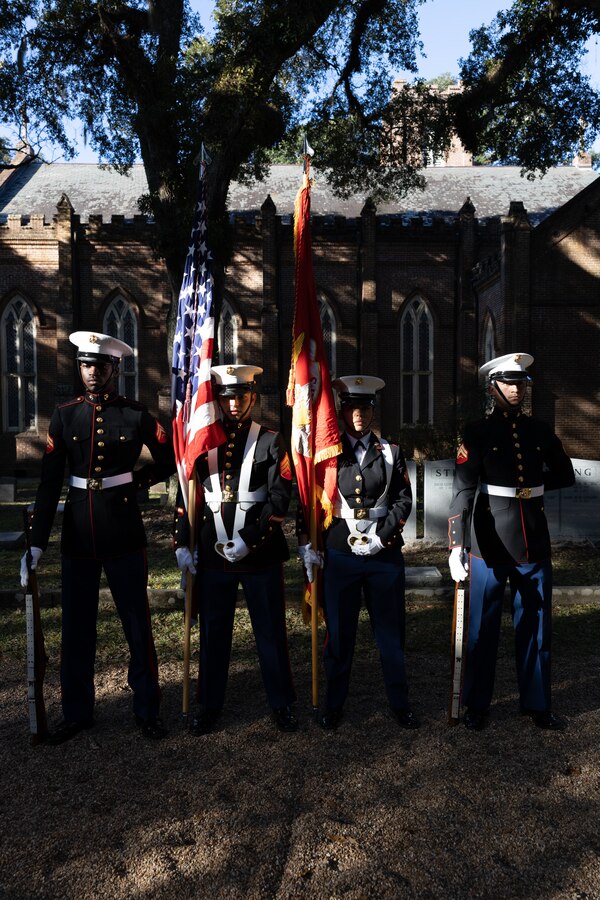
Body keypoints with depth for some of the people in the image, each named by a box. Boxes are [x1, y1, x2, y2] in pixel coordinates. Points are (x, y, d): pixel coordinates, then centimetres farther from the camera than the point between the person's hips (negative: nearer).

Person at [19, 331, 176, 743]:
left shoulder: (137, 415, -3)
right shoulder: (65, 416, 2)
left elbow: (170, 461, 10)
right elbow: (50, 482, 0)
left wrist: (135, 480, -3)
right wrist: (37, 542, -3)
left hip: (124, 535, -2)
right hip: (78, 536, 2)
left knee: (138, 625, 7)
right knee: (77, 628, 12)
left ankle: (147, 711, 23)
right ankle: (77, 713, 30)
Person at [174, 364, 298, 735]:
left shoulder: (271, 441, 0)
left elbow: (280, 499, -8)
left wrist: (249, 540, -16)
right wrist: (183, 544, 2)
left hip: (261, 554, -2)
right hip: (213, 553, 2)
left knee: (272, 632, 9)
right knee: (213, 633, 12)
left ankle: (282, 703, 26)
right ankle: (209, 705, 28)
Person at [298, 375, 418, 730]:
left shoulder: (391, 452, 7)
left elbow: (404, 500, 1)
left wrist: (380, 538, -10)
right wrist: (306, 544, -1)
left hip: (385, 554, 1)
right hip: (339, 554, 0)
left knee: (391, 631, 10)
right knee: (339, 632, 8)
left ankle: (400, 701, 24)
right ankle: (334, 704, 22)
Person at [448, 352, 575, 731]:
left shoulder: (541, 430, 8)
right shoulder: (478, 433, -5)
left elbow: (565, 475, 20)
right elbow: (463, 490, -15)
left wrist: (531, 488, 4)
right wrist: (456, 546, -24)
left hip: (535, 544, 4)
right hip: (490, 546, -4)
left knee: (536, 627, 13)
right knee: (483, 629, 8)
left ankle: (538, 704, 30)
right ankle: (477, 706, 24)